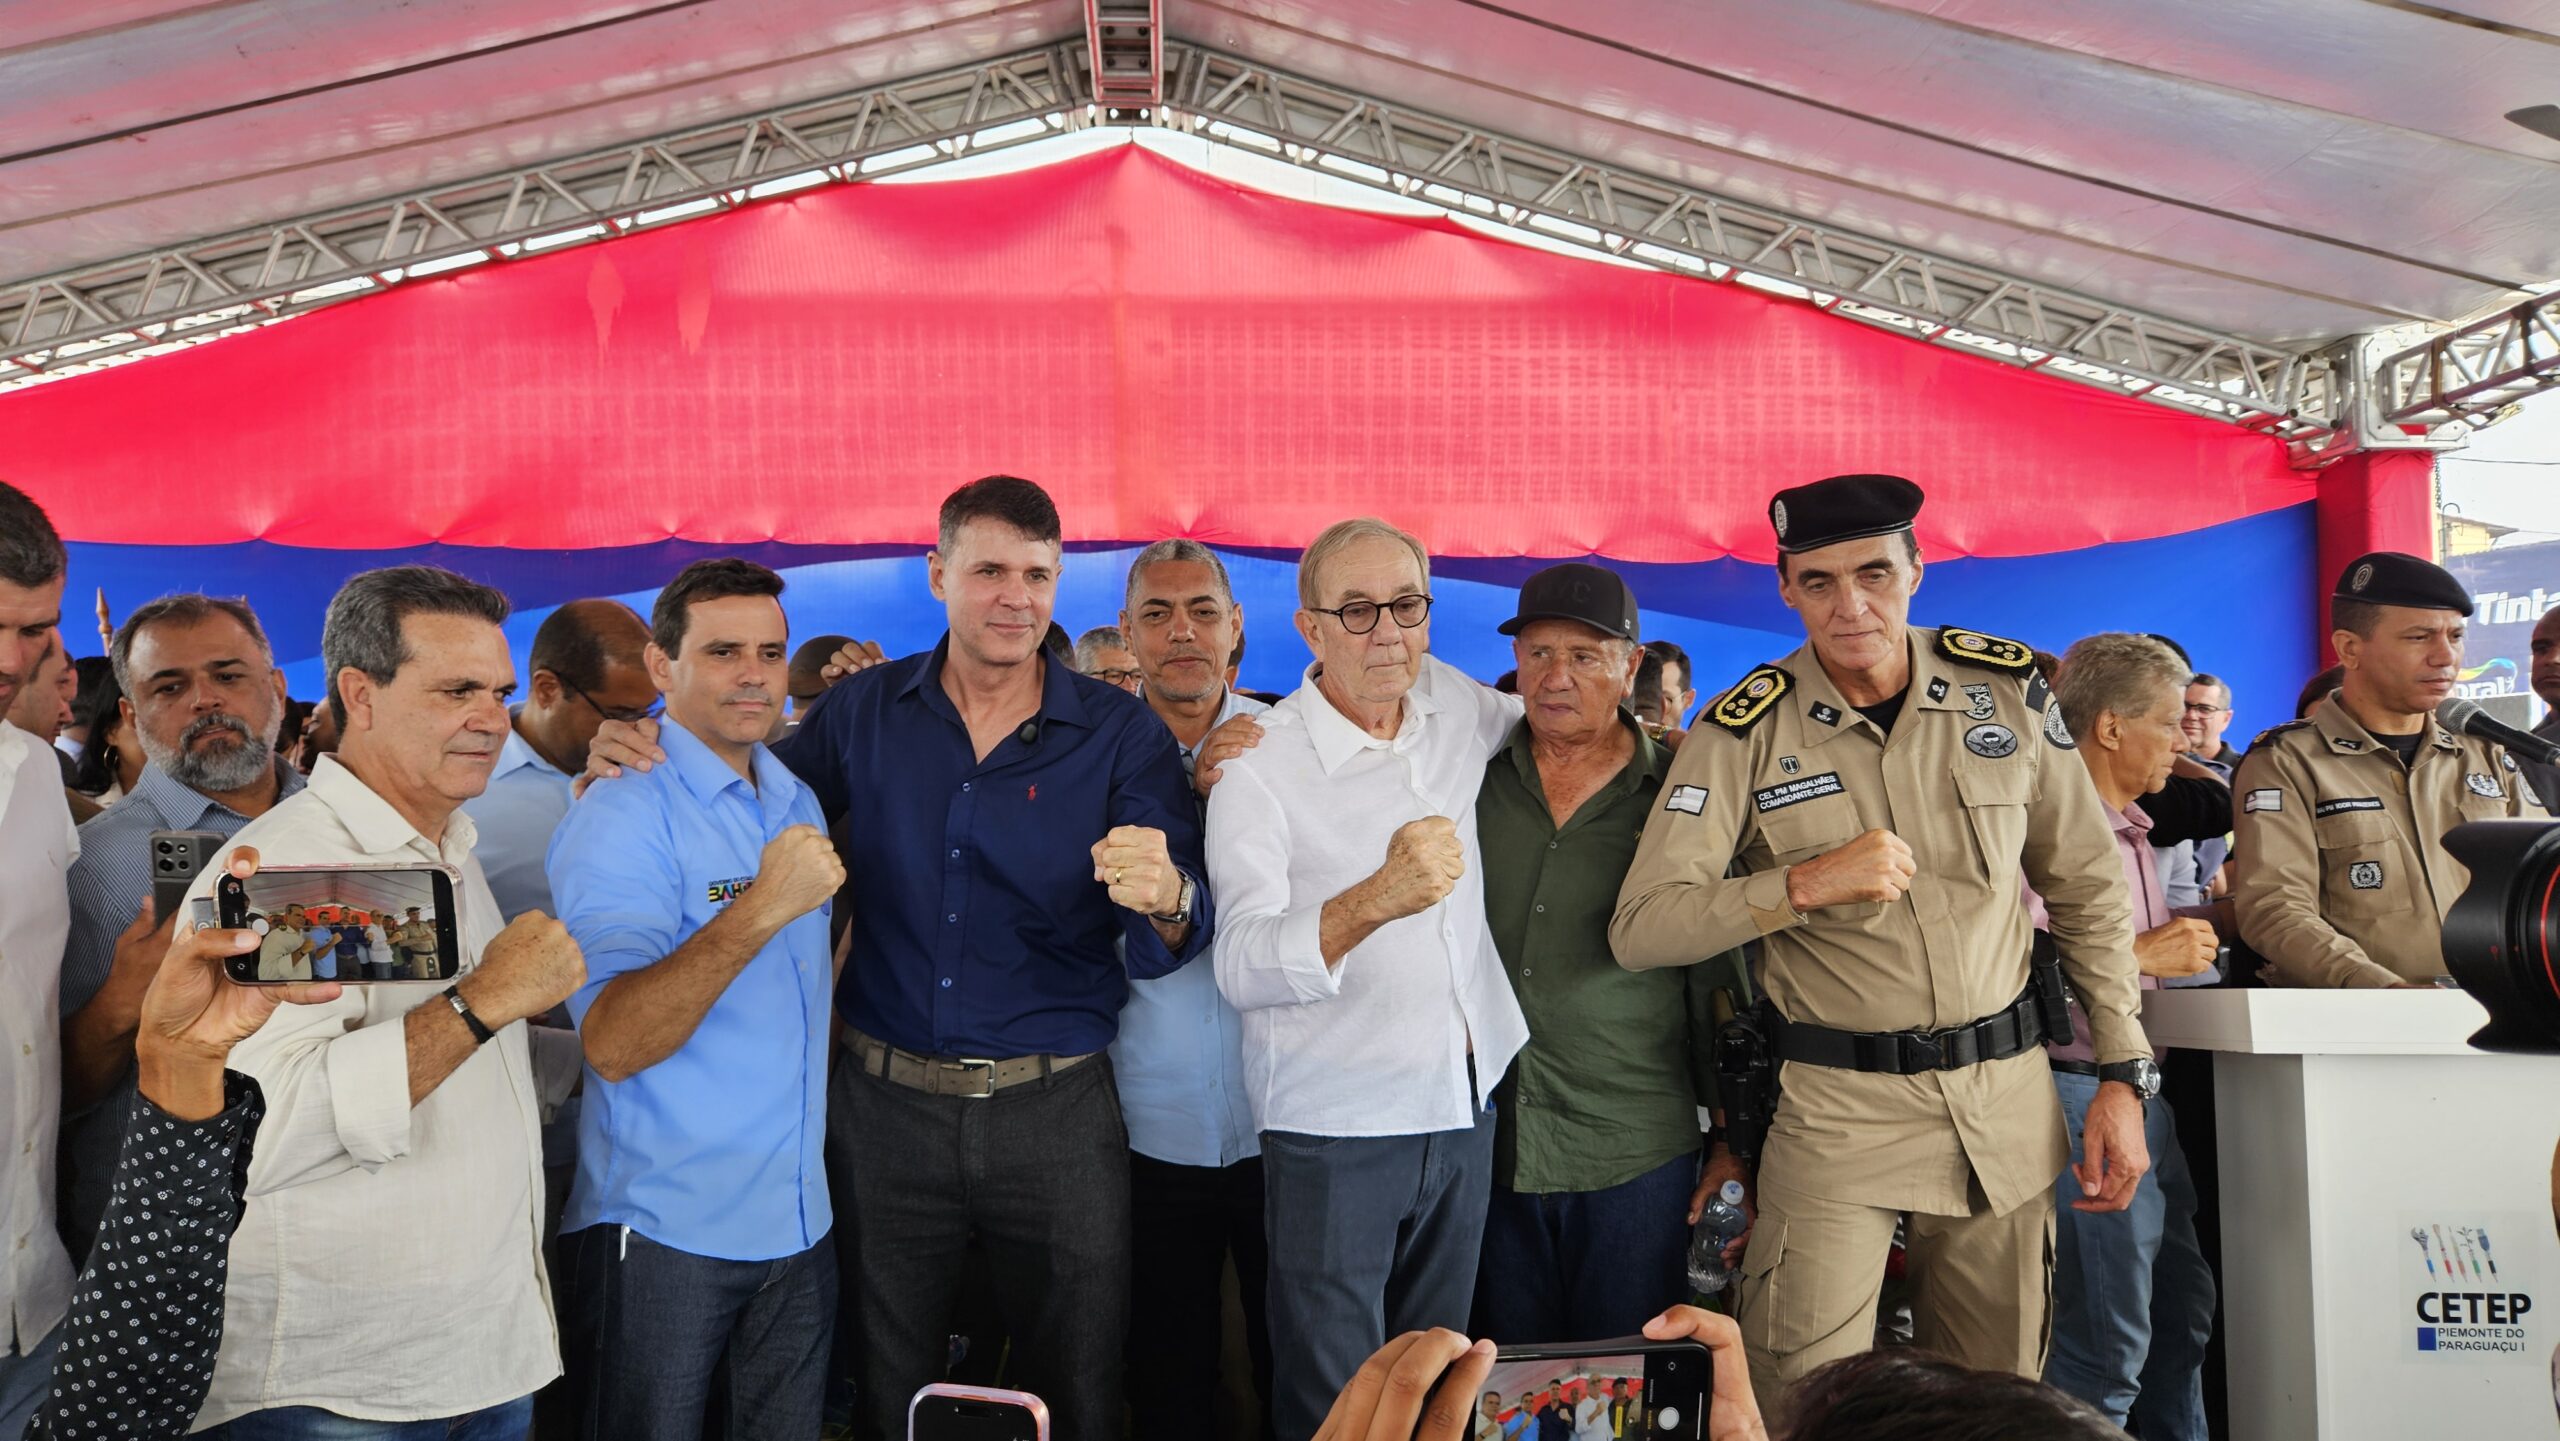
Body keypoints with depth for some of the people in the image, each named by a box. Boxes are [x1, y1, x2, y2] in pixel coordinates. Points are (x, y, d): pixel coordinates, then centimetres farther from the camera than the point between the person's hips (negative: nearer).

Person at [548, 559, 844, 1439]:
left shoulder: (797, 803, 10)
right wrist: (761, 910, -33)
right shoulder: (620, 815, -13)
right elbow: (611, 1045, -26)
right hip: (665, 1234, -6)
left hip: (799, 1225, 6)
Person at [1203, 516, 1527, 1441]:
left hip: (1465, 1115, 6)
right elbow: (1243, 967, -28)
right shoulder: (1258, 767, -15)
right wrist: (1377, 899, -44)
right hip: (1334, 1130, -5)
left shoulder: (1453, 703, 2)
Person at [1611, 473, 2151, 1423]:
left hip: (2008, 1096, 3)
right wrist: (1805, 884, -24)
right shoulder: (1746, 732, -8)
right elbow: (1639, 930, -13)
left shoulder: (2010, 689, 0)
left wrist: (2121, 1074, 5)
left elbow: (2088, 891, 9)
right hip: (1837, 1106, -2)